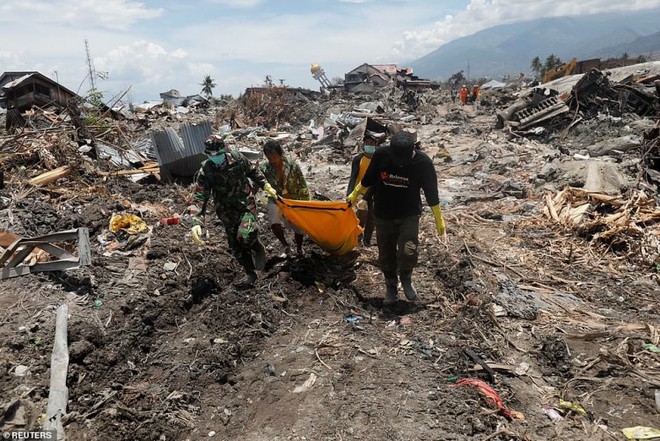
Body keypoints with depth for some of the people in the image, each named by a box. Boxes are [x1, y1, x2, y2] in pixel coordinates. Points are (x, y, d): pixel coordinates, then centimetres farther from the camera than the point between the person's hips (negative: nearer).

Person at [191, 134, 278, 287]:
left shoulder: (237, 158, -14)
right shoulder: (205, 172, -16)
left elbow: (253, 172, 7)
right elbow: (200, 198, -17)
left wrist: (267, 187, 9)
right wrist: (196, 223, -27)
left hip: (246, 204, -2)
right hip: (227, 212, 2)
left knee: (245, 236, -26)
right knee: (236, 246, 6)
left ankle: (258, 249, 9)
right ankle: (250, 274, 27)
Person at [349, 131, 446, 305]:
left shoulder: (423, 162, -18)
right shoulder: (381, 155, -16)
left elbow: (431, 193, -7)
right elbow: (368, 178, 3)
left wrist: (439, 219, 0)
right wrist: (355, 194, 14)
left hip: (409, 215, -2)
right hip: (383, 215, 2)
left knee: (408, 251, -20)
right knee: (386, 256, 9)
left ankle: (406, 277, 12)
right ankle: (391, 287, 33)